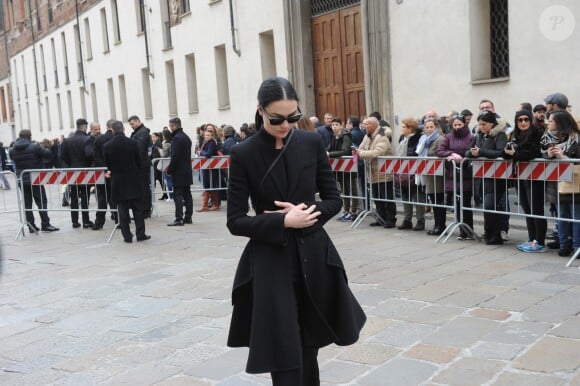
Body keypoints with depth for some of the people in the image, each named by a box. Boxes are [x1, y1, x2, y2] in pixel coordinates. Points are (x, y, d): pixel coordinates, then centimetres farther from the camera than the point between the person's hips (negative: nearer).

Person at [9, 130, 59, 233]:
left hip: (21, 179, 5)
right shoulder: (34, 147, -14)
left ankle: (31, 225, 9)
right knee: (42, 201, 1)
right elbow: (47, 153, -8)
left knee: (27, 203, 9)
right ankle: (45, 224, -1)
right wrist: (47, 149, 13)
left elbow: (13, 159, 15)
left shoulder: (13, 150, 1)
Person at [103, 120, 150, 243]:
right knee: (138, 209, 7)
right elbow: (140, 161, -2)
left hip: (118, 182, 1)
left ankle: (127, 236, 7)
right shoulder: (133, 143, -9)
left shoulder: (107, 146, -7)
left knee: (123, 210, 6)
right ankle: (140, 234, 9)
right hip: (134, 181, -1)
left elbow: (108, 164, 3)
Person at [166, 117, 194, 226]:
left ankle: (179, 219, -8)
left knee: (177, 196, -7)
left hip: (179, 172, -9)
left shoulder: (176, 138, -15)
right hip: (187, 171, 9)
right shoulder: (186, 137, 14)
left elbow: (175, 156, -21)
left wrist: (169, 170, -11)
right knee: (187, 194, 11)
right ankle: (188, 217, 15)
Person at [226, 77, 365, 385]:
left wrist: (306, 214, -14)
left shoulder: (312, 143, 0)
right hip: (270, 263, -3)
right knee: (284, 356, -1)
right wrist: (284, 222, -19)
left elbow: (333, 199, 4)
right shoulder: (244, 154, -8)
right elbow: (235, 221, -8)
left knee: (309, 347, 15)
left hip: (313, 257, 3)